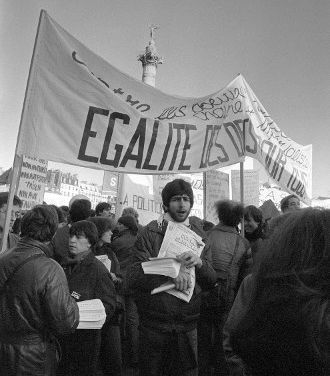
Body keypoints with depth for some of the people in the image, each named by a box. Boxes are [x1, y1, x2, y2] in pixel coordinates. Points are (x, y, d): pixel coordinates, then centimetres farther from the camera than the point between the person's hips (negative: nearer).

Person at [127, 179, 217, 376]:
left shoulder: (199, 236, 6)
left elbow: (211, 281, 2)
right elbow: (133, 278, -15)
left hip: (188, 327, 3)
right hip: (154, 325, -3)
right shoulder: (150, 233, -6)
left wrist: (200, 262, -18)